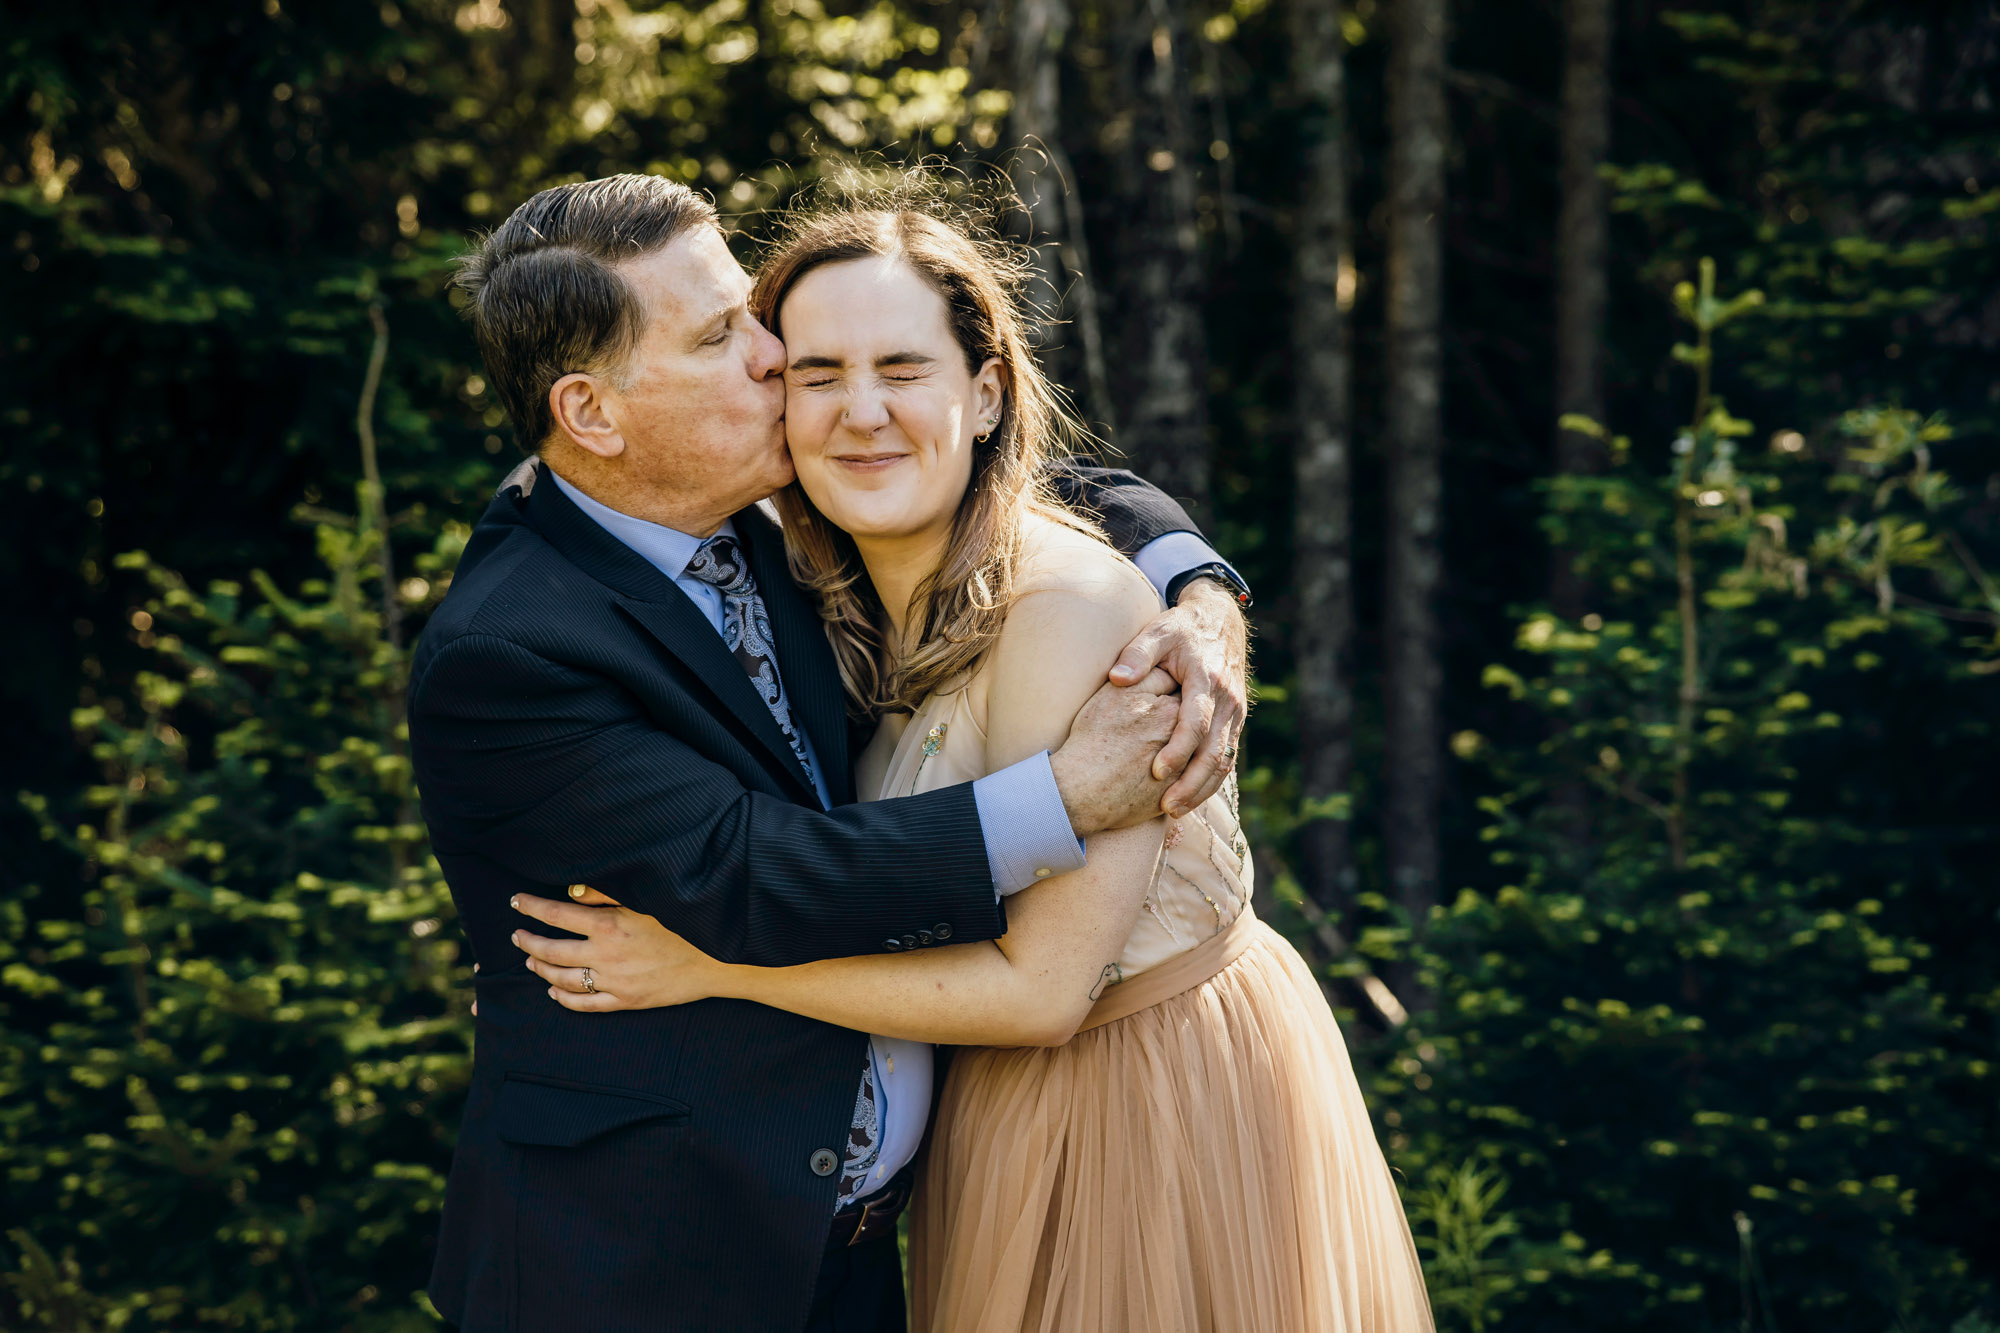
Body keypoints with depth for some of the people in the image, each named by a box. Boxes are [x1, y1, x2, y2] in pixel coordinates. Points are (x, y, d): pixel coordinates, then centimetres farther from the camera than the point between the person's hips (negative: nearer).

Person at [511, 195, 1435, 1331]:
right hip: (1007, 1112, 7)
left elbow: (1040, 987, -24)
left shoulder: (1073, 606, -25)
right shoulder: (854, 612, 0)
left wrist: (712, 966, -21)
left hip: (1172, 1107, -7)